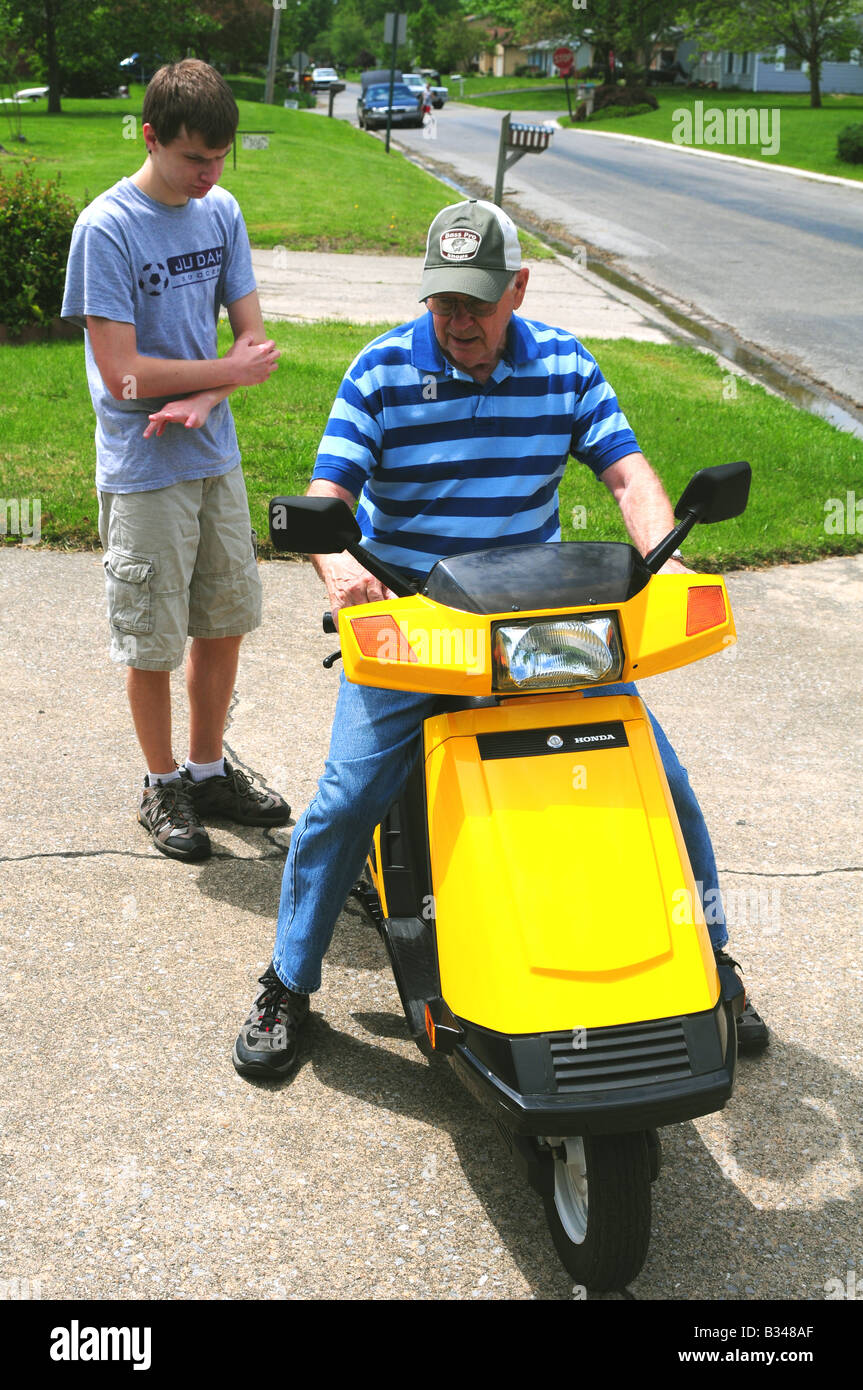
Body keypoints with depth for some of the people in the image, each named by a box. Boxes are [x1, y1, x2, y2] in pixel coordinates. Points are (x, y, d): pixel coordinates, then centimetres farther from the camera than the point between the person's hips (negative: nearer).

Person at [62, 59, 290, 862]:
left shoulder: (221, 212, 4)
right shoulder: (106, 229, -14)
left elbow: (254, 338, 2)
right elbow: (124, 374, -19)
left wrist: (199, 401, -17)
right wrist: (231, 372, -10)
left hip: (215, 457, 6)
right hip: (143, 472, -6)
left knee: (225, 623, 13)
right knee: (152, 643, 4)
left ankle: (209, 772, 29)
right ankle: (162, 787, 23)